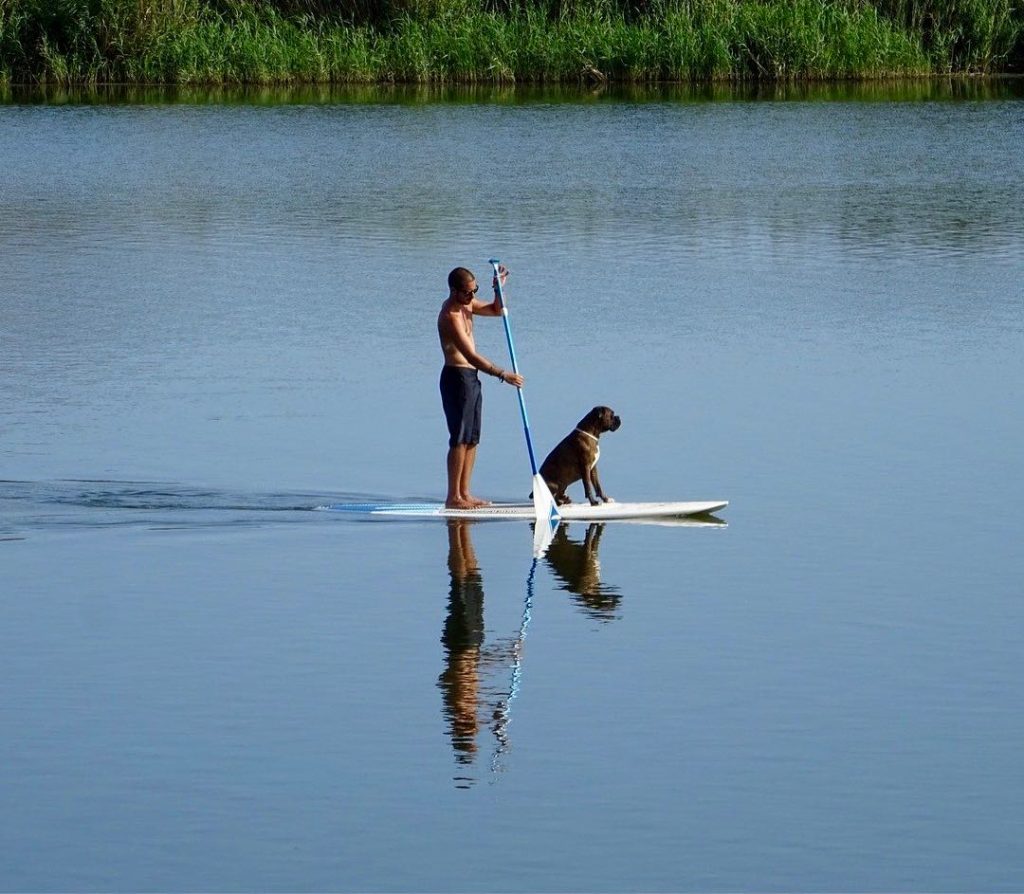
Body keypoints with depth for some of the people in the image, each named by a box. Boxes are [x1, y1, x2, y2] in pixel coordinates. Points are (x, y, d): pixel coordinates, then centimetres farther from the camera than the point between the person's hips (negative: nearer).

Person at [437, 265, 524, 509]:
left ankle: (464, 493, 14)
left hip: (471, 378, 10)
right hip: (457, 377, -10)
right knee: (460, 439, -9)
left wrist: (499, 288, 2)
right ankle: (453, 497, -7)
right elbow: (471, 356, -27)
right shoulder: (450, 316, -22)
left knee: (472, 438, 10)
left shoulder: (467, 304, 8)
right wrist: (503, 375, -27)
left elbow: (496, 310, 23)